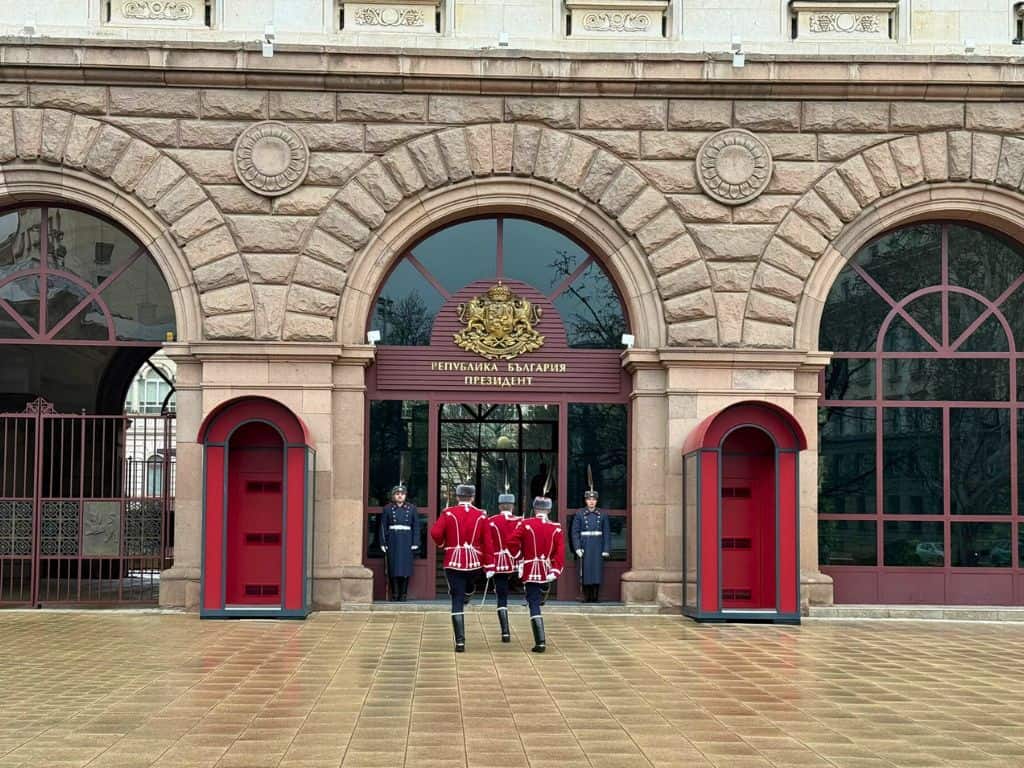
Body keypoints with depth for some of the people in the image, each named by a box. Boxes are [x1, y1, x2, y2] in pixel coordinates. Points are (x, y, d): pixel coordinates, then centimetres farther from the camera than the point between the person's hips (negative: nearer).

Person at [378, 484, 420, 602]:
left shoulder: (412, 508, 7)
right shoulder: (387, 509, 6)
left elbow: (416, 527, 5)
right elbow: (383, 527, 5)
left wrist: (415, 544, -3)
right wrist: (383, 543, -3)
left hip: (407, 541, 0)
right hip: (392, 542, 0)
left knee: (405, 567, -2)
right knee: (393, 568, -2)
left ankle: (403, 594, 4)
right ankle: (395, 594, 4)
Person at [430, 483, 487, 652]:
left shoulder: (448, 513, -3)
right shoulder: (481, 515, 2)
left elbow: (435, 533, -12)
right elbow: (487, 541, 2)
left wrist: (441, 543, 8)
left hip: (453, 562, -1)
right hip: (474, 562, 1)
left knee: (457, 600, -1)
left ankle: (460, 641, -6)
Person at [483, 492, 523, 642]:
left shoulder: (491, 522, -3)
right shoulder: (520, 522, -1)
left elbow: (488, 546, -6)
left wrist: (488, 568, -4)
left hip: (499, 565, 0)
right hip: (516, 564, 0)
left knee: (502, 599, 2)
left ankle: (505, 632, -3)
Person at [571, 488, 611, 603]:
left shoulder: (602, 515, 7)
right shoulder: (579, 514, 3)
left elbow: (607, 533, 6)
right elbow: (575, 532, 1)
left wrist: (606, 550, -2)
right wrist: (577, 548, -9)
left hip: (598, 548, 1)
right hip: (585, 547, -1)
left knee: (597, 570, -4)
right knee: (585, 571, -3)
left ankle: (595, 596, 3)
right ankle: (586, 596, 4)